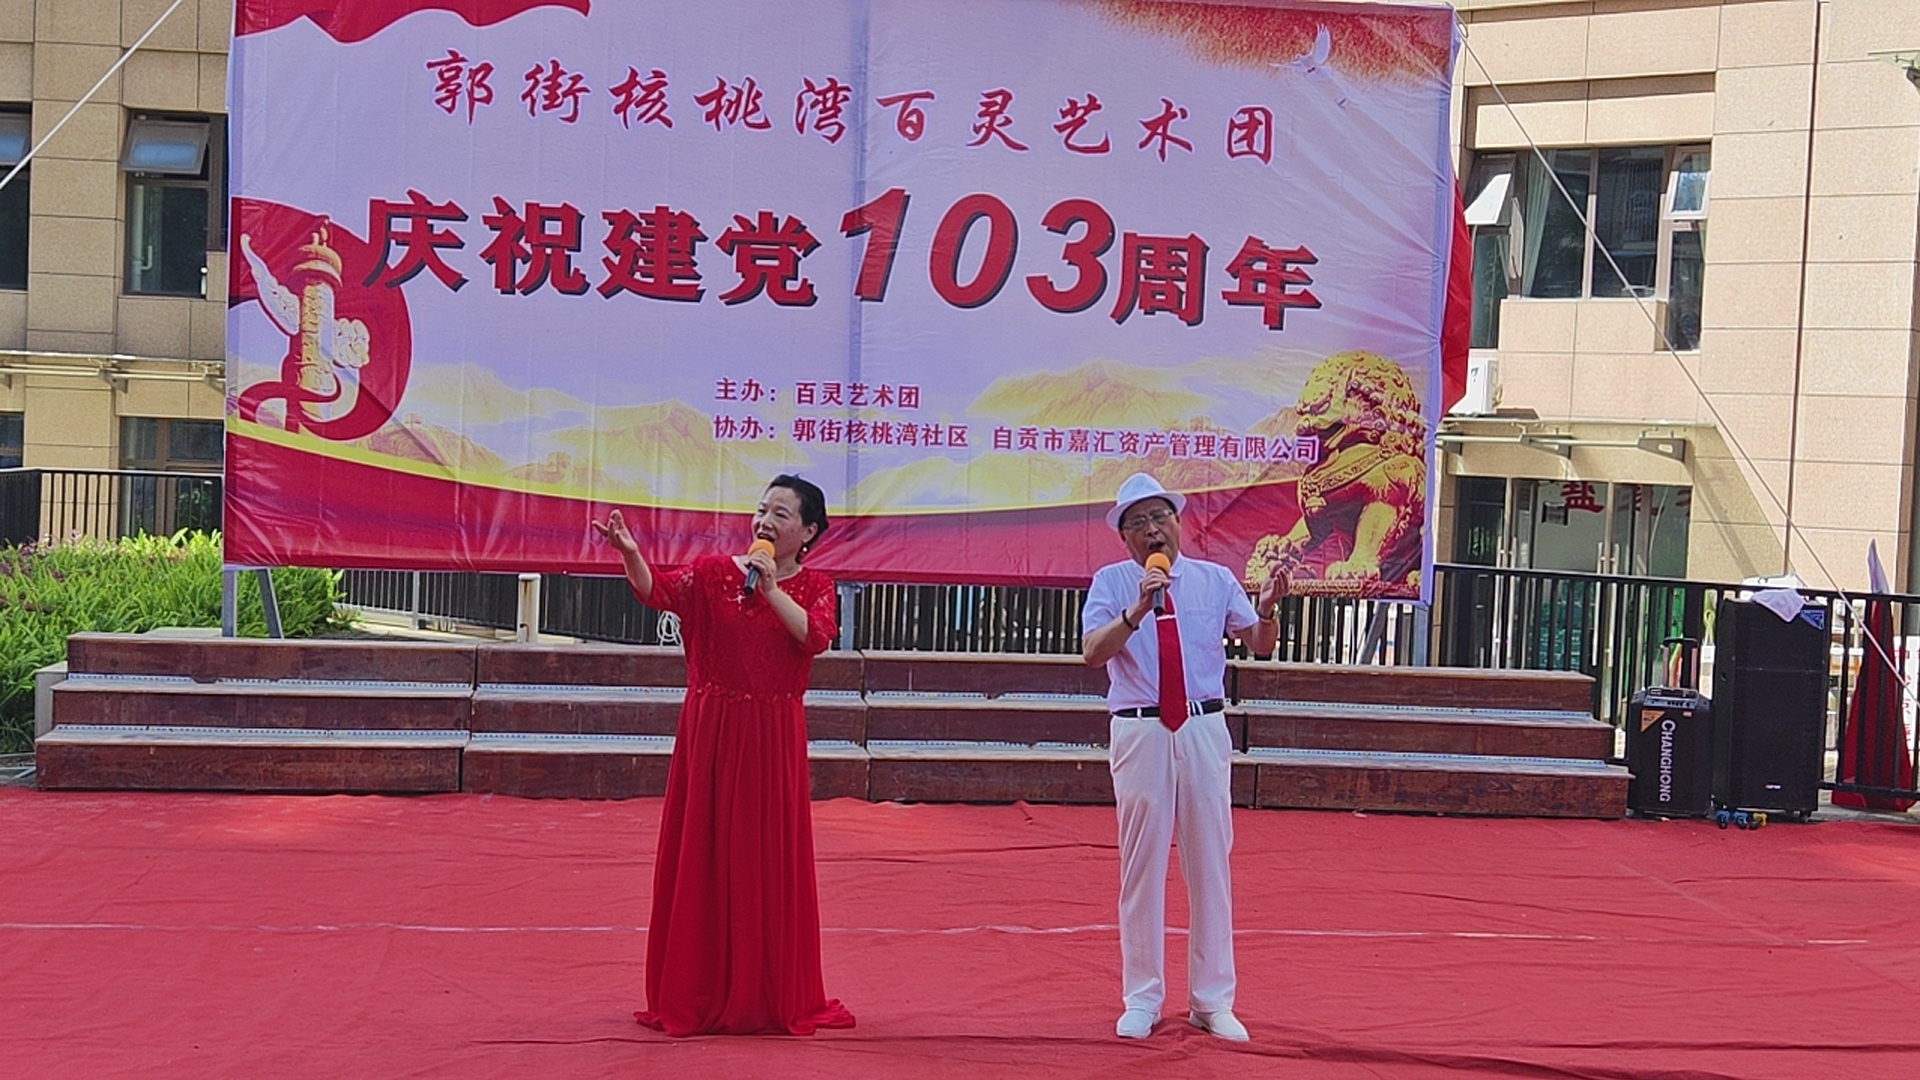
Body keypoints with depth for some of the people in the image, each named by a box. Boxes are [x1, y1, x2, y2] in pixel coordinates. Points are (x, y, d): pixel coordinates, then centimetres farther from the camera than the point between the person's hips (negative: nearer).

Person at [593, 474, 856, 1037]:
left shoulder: (814, 588, 5)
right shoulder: (715, 572, 3)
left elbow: (815, 635, -16)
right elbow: (659, 591, -16)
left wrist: (770, 587, -18)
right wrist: (630, 552, -34)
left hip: (773, 741, 0)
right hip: (711, 734, 0)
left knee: (771, 861, 3)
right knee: (702, 858, 3)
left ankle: (773, 995, 14)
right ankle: (697, 995, 13)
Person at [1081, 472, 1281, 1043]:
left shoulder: (1215, 579, 7)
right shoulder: (1111, 583, 1)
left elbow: (1260, 646, 3)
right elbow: (1092, 652, -13)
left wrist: (1265, 611, -18)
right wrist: (1138, 609, -27)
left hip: (1204, 729, 2)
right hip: (1140, 732, -1)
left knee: (1210, 862, 5)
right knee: (1142, 864, 4)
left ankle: (1212, 1001, 13)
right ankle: (1142, 999, 13)